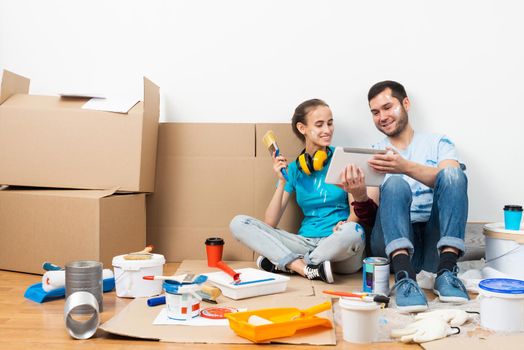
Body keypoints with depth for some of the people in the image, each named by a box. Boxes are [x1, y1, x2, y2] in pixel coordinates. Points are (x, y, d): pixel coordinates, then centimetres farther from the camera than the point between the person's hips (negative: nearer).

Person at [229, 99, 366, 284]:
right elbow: (270, 224, 2)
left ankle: (282, 263, -18)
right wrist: (282, 183, -9)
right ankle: (309, 269, -24)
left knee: (353, 232, -39)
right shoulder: (293, 168, 8)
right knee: (238, 223, -12)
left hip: (338, 245, -2)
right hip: (306, 242, 3)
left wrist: (346, 224, -23)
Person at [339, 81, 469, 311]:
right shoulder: (372, 154, 15)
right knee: (395, 184, -26)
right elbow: (370, 217, 5)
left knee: (452, 174, -22)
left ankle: (446, 273, -32)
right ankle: (404, 277, -42)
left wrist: (407, 167, -26)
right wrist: (359, 197, -19)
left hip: (436, 242, 1)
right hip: (394, 242, 0)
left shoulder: (438, 143, 14)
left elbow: (452, 181, -9)